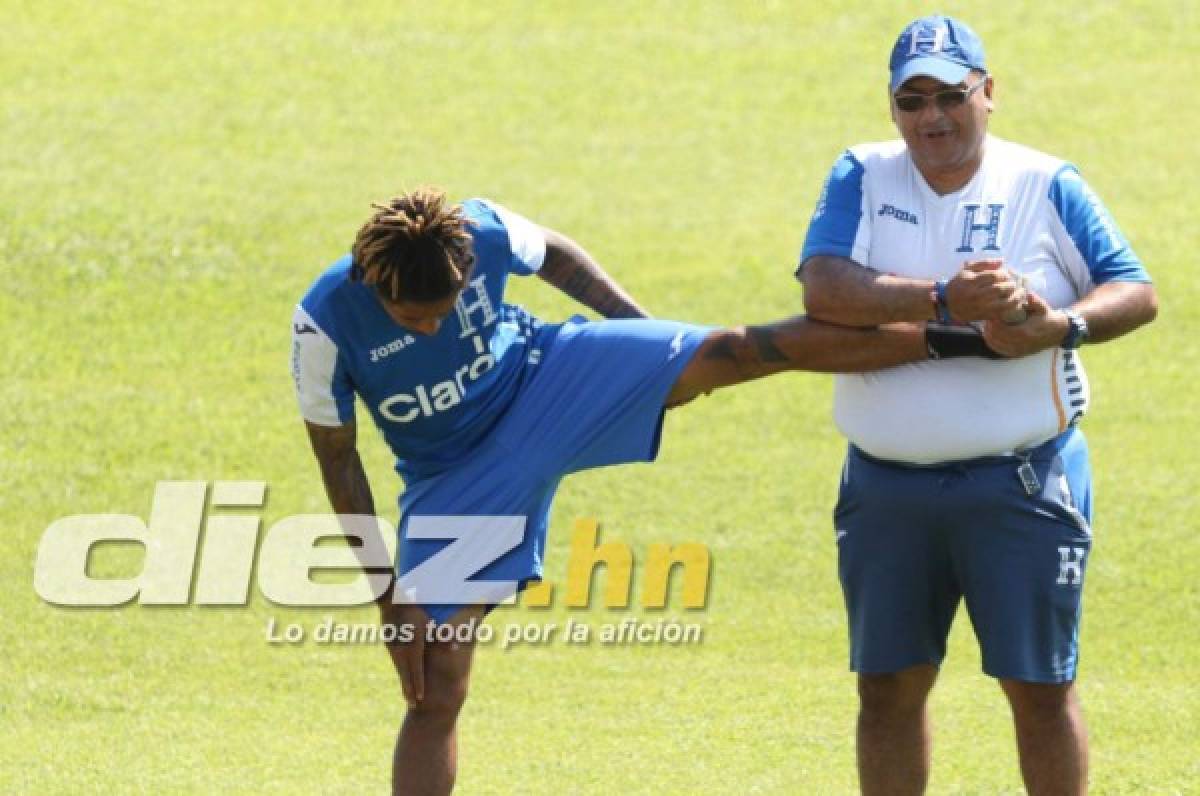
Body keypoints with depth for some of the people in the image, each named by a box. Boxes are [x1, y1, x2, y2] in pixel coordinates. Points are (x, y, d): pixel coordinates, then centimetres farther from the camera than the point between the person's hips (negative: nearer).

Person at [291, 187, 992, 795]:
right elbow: (338, 460, -15)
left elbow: (556, 256, 2)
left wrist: (644, 330, 10)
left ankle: (947, 337, -12)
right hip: (454, 483, -1)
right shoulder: (325, 323, -28)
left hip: (546, 382, 1)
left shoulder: (484, 232, -24)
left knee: (732, 352, -16)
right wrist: (388, 596, -12)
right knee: (435, 688, -5)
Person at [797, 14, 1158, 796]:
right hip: (886, 487, 2)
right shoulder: (862, 179, 2)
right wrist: (945, 300, -27)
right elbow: (824, 290, -15)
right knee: (888, 686, 10)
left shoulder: (1047, 186, -1)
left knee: (1041, 686, 1)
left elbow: (1137, 292, -2)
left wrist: (1059, 325, -23)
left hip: (1023, 484, -2)